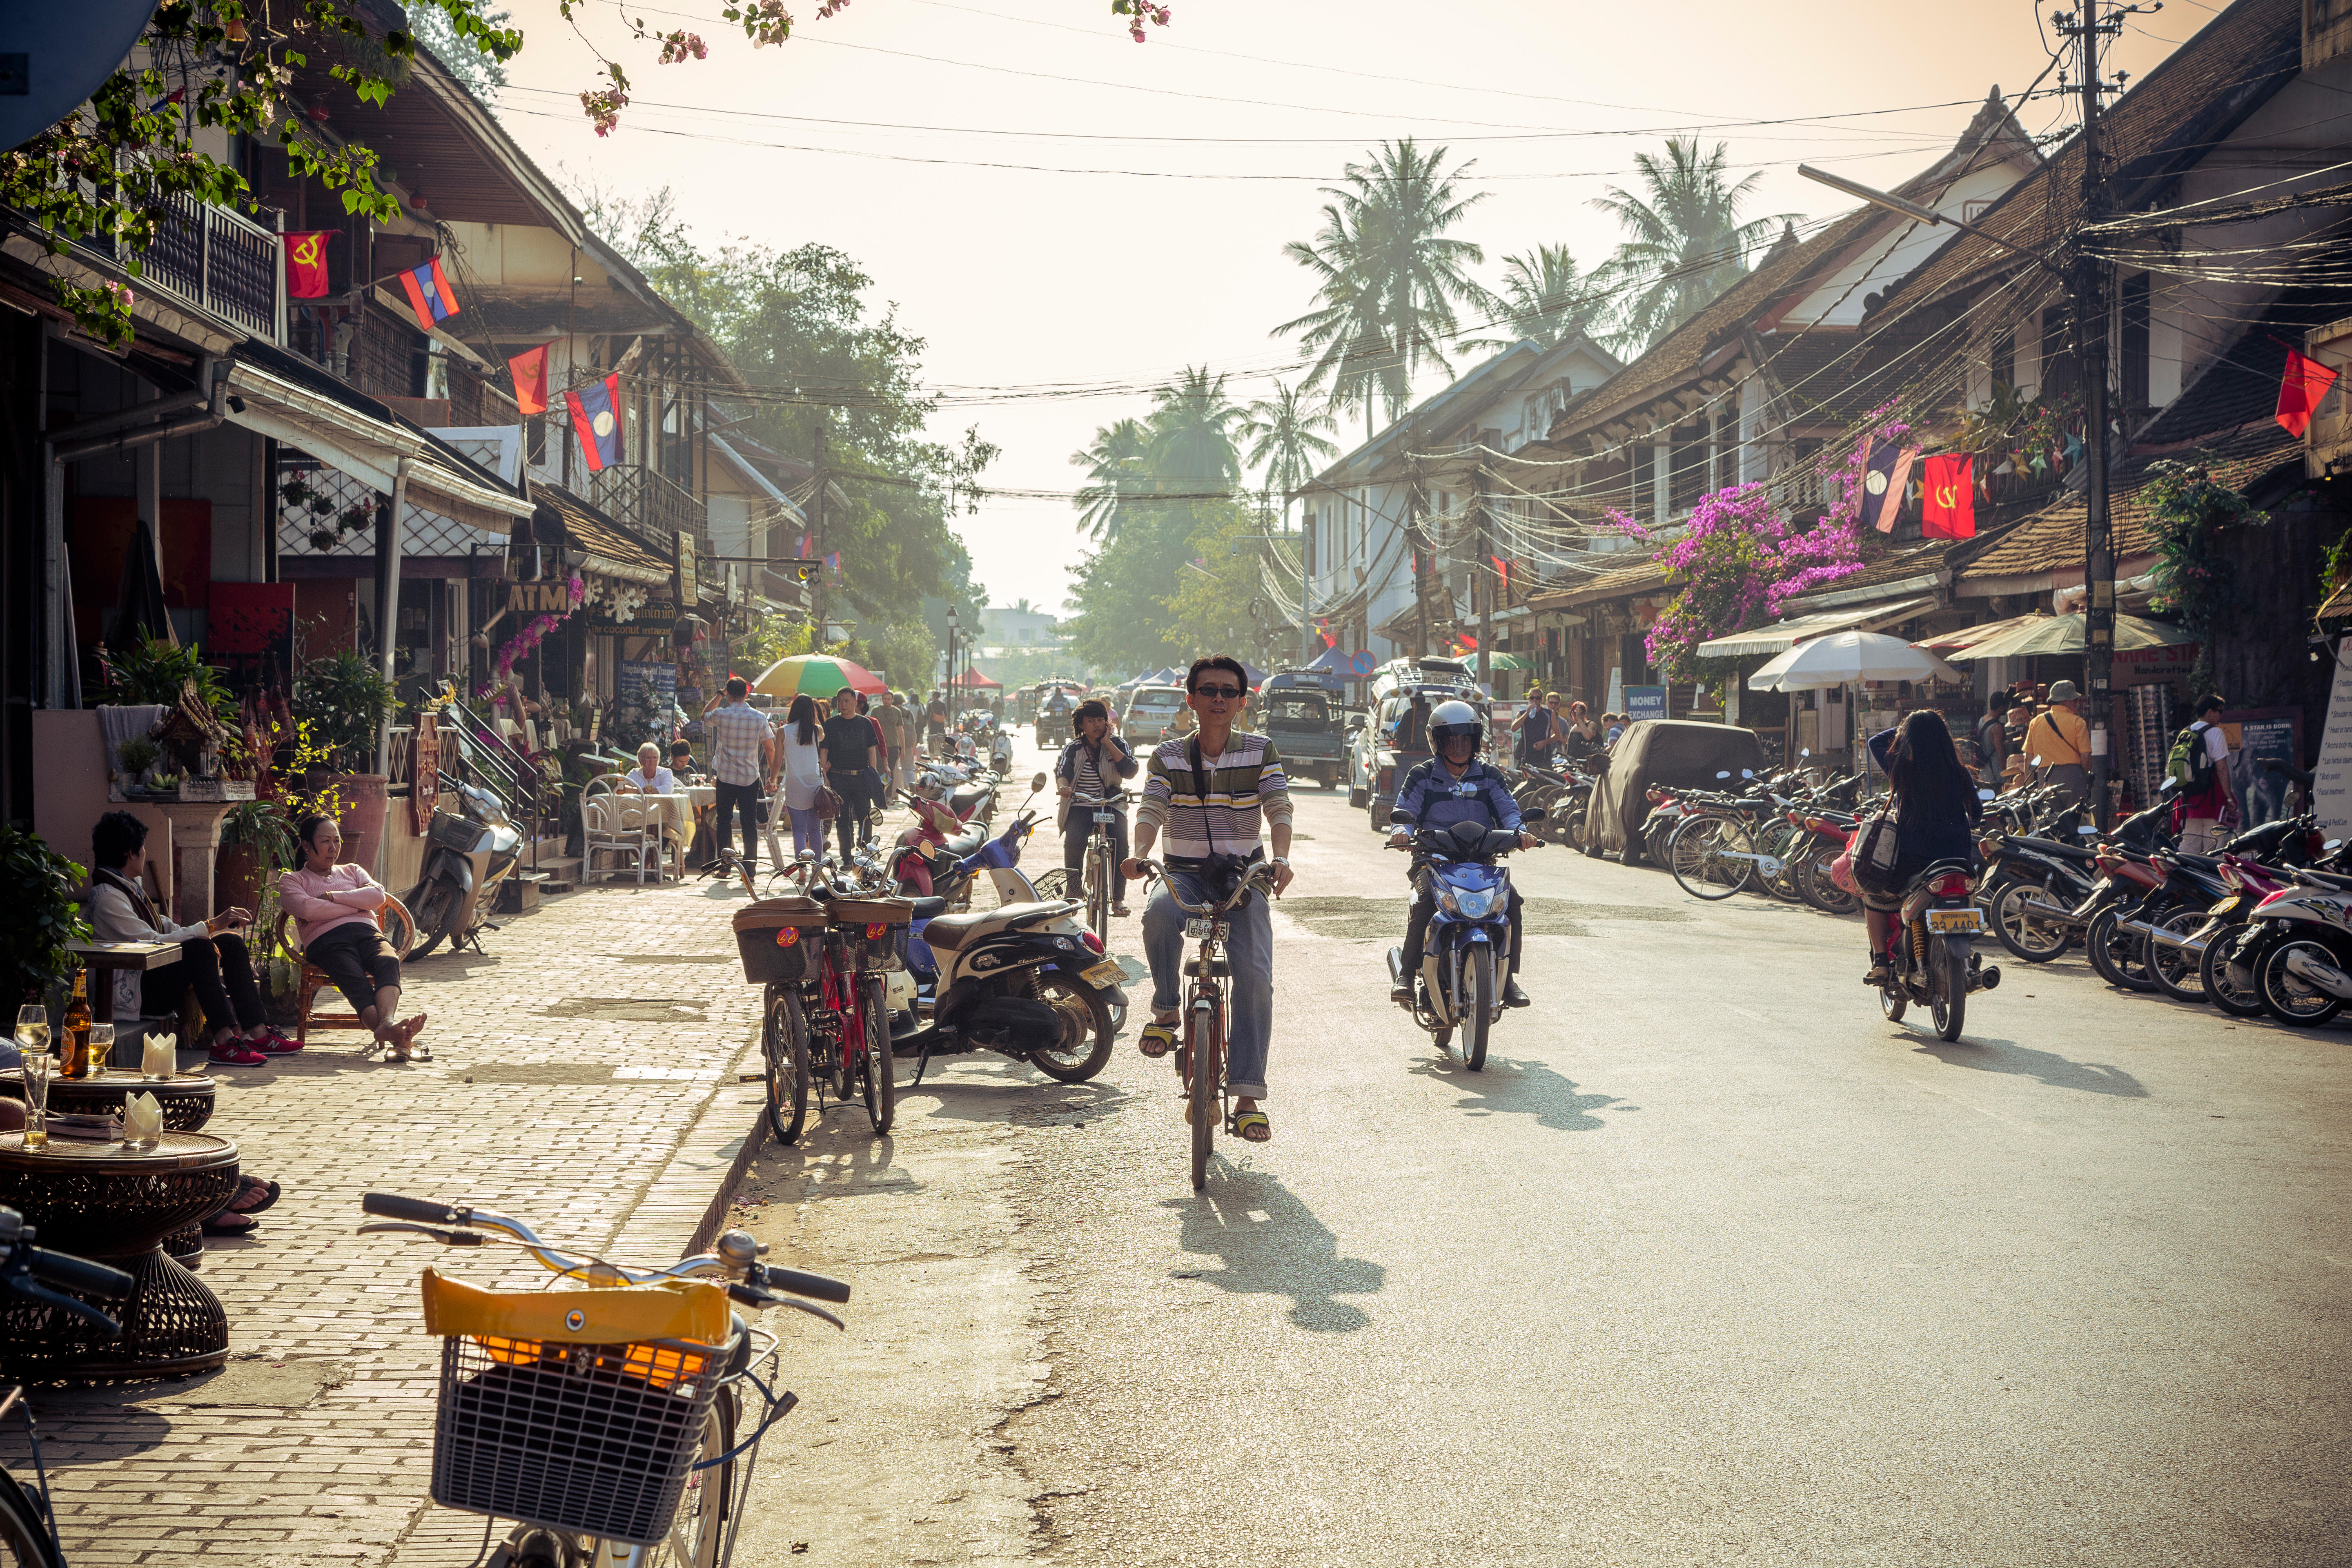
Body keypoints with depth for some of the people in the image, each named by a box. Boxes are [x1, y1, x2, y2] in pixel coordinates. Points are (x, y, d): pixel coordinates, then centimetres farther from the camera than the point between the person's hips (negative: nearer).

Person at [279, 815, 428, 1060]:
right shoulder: (291, 880, 23)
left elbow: (378, 896, 12)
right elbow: (308, 909, 0)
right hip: (327, 940, -3)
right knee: (356, 982, -36)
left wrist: (332, 897, 3)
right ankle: (398, 1039, -62)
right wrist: (357, 905, 7)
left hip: (368, 933, 3)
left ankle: (386, 1025, -64)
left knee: (389, 962, -36)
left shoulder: (353, 871, 34)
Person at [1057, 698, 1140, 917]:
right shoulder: (1073, 749, 8)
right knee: (1074, 841, -30)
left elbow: (1130, 771, -8)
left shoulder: (1117, 744, 8)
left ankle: (1118, 899, -19)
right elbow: (1062, 772, -7)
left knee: (1120, 841, -28)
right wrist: (1063, 786, -32)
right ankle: (1073, 894, -14)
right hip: (1080, 806, 0)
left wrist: (1108, 744, -9)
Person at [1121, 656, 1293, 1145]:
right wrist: (1138, 855, -28)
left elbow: (1279, 808, -8)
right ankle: (1166, 1011, -14)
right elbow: (1151, 811, -6)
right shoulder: (1168, 757, 5)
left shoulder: (1260, 752, 3)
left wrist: (1281, 858, -28)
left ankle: (1247, 1097, -10)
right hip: (1184, 873, 0)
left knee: (1255, 976, -17)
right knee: (1161, 912, -37)